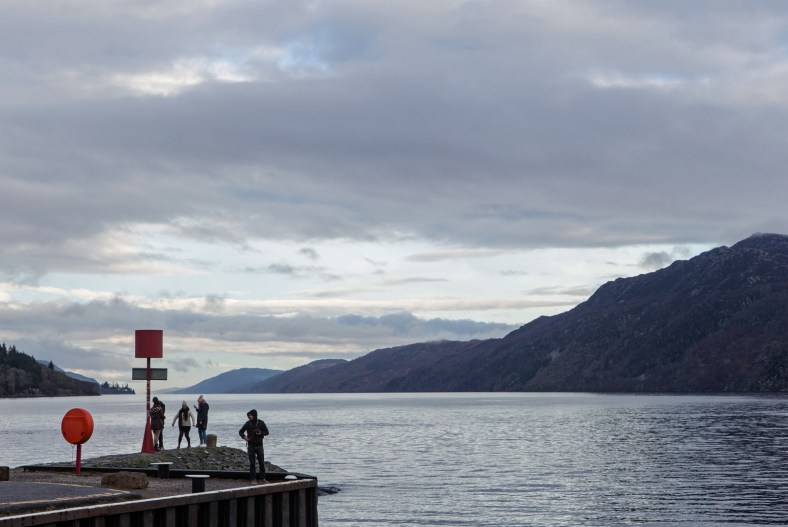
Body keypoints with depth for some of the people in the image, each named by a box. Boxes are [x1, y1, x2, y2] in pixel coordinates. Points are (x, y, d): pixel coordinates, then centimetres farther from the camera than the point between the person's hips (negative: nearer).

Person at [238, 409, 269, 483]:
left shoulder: (260, 423, -1)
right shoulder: (248, 423, 2)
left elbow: (266, 432, 5)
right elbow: (240, 431, 10)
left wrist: (260, 433, -15)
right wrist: (244, 436, -10)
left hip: (259, 445, -1)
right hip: (251, 445, 1)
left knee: (262, 462, -2)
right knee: (252, 463, 2)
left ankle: (262, 478, 5)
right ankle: (253, 479, 7)